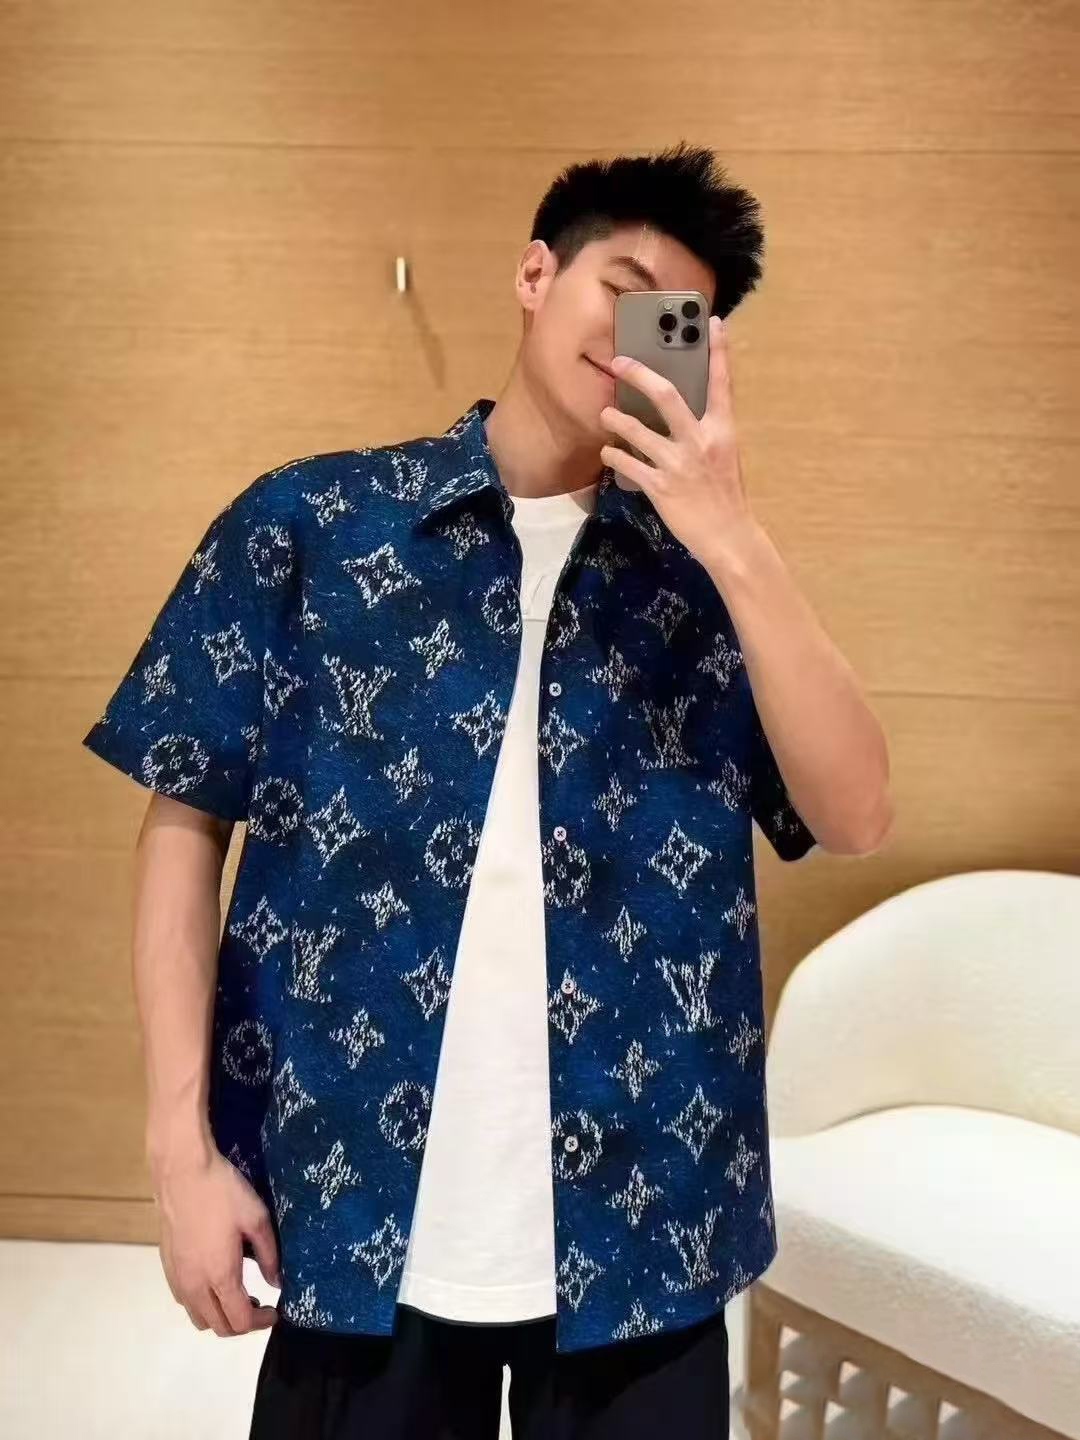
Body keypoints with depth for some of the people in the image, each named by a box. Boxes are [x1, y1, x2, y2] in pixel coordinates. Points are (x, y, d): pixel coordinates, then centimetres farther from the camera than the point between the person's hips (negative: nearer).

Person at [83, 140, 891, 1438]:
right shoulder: (305, 523, -1)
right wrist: (182, 1143, -6)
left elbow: (853, 819, -6)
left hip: (635, 1228, 2)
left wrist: (736, 542, -15)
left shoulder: (699, 574, 4)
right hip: (360, 1217, -1)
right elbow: (186, 820, 0)